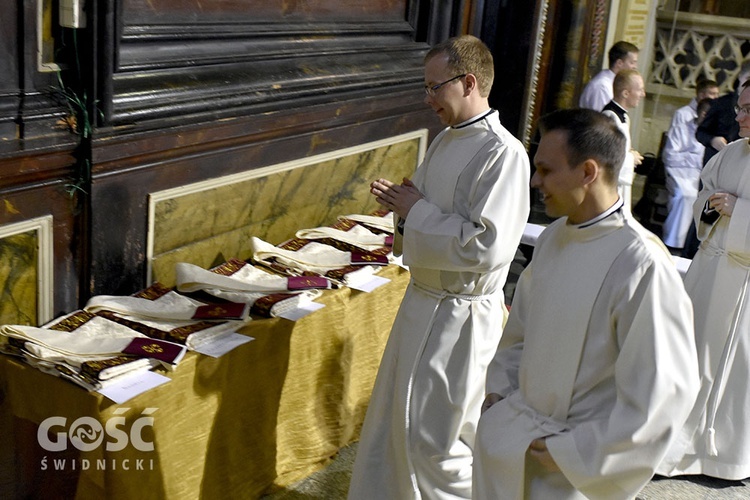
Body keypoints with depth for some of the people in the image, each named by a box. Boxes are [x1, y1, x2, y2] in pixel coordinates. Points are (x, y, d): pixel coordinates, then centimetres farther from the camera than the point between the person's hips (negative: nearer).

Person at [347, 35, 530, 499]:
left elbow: (487, 247, -29)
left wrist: (417, 212, -19)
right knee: (397, 421, 21)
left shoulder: (503, 154, -21)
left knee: (434, 436, 4)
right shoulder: (446, 140, 7)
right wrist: (403, 201, -3)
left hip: (461, 316, -9)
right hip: (423, 301, 9)